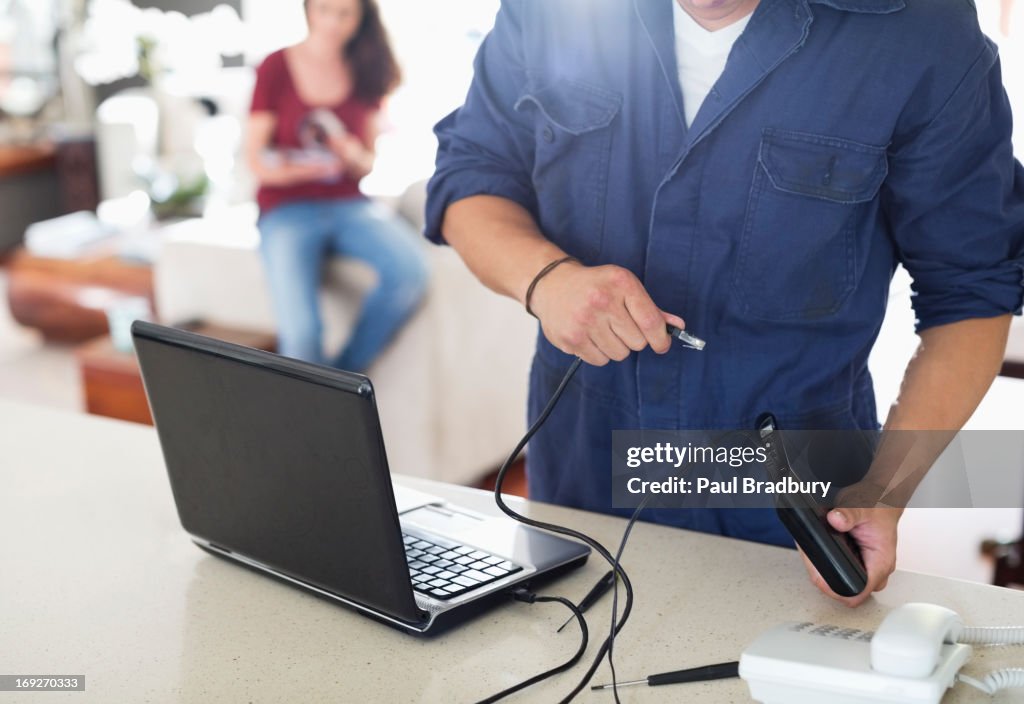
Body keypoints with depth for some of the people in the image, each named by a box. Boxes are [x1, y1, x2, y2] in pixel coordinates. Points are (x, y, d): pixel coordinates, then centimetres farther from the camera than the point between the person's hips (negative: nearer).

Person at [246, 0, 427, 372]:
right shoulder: (276, 67, 1)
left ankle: (343, 374, -10)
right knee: (301, 332, -27)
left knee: (409, 271, -29)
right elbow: (256, 158, 1)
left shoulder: (367, 72, 10)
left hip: (349, 205, 3)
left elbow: (368, 159, 14)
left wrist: (358, 159, -10)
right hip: (288, 209, -3)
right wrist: (296, 169, -20)